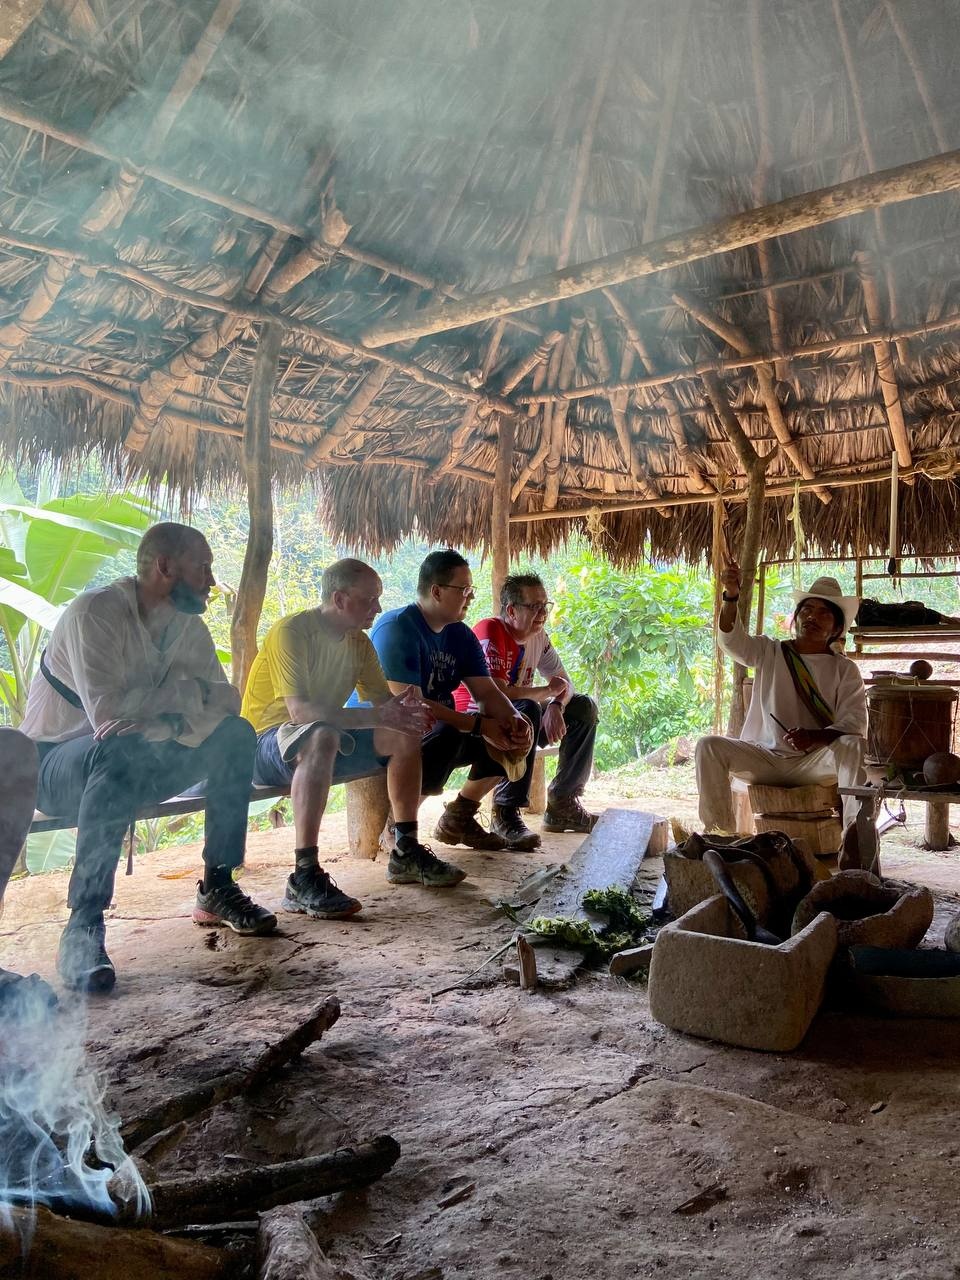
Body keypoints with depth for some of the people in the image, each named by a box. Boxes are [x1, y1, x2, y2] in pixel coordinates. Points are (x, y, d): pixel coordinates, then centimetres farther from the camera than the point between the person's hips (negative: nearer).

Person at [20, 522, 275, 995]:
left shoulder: (187, 625, 2)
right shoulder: (95, 611, -20)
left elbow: (225, 700, -9)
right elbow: (109, 714, -31)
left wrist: (154, 718, -28)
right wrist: (181, 689, -17)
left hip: (133, 763, 7)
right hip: (55, 765, -6)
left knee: (236, 736, -12)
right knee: (119, 754, -39)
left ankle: (217, 887, -5)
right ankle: (83, 926, -32)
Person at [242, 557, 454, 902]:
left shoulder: (359, 642, 6)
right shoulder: (291, 631, -20)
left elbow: (383, 699, 6)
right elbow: (300, 710, -31)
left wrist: (406, 710, -20)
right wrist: (378, 716, -36)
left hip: (326, 739, 8)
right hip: (266, 742, -8)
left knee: (405, 734, -5)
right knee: (322, 736, -39)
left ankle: (406, 853, 3)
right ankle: (304, 880, -40)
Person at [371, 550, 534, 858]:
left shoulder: (461, 636, 6)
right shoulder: (397, 627, -20)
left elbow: (487, 692, 0)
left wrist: (513, 719, -24)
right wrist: (480, 725, -31)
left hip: (437, 731, 8)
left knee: (514, 735, -2)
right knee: (449, 734, -36)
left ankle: (458, 817, 13)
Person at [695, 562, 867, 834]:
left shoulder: (844, 670, 5)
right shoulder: (770, 653, 11)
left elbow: (854, 724, -8)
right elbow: (731, 640, -8)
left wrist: (813, 736, -29)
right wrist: (731, 597, -26)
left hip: (814, 763, -1)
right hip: (765, 758, 2)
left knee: (851, 744, -31)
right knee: (708, 746, -21)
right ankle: (718, 831, -17)